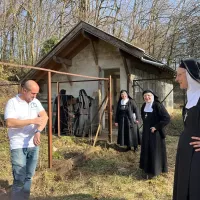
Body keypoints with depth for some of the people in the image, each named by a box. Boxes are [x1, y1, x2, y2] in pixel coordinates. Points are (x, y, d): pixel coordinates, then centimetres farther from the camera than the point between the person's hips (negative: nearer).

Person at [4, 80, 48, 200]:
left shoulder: (35, 102, 7)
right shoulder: (12, 102, -8)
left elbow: (45, 117, -3)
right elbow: (9, 123, -20)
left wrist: (38, 132, -19)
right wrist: (32, 121, -20)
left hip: (34, 145, 5)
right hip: (18, 146, -5)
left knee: (28, 176, 13)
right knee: (20, 179, -4)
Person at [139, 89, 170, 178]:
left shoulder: (158, 105, -17)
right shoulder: (144, 106, 5)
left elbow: (167, 118, -21)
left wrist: (156, 127, -21)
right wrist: (146, 126, 14)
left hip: (155, 132, -7)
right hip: (146, 132, 7)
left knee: (155, 150, 2)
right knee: (146, 150, 14)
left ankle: (154, 170, 14)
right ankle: (148, 168, 29)